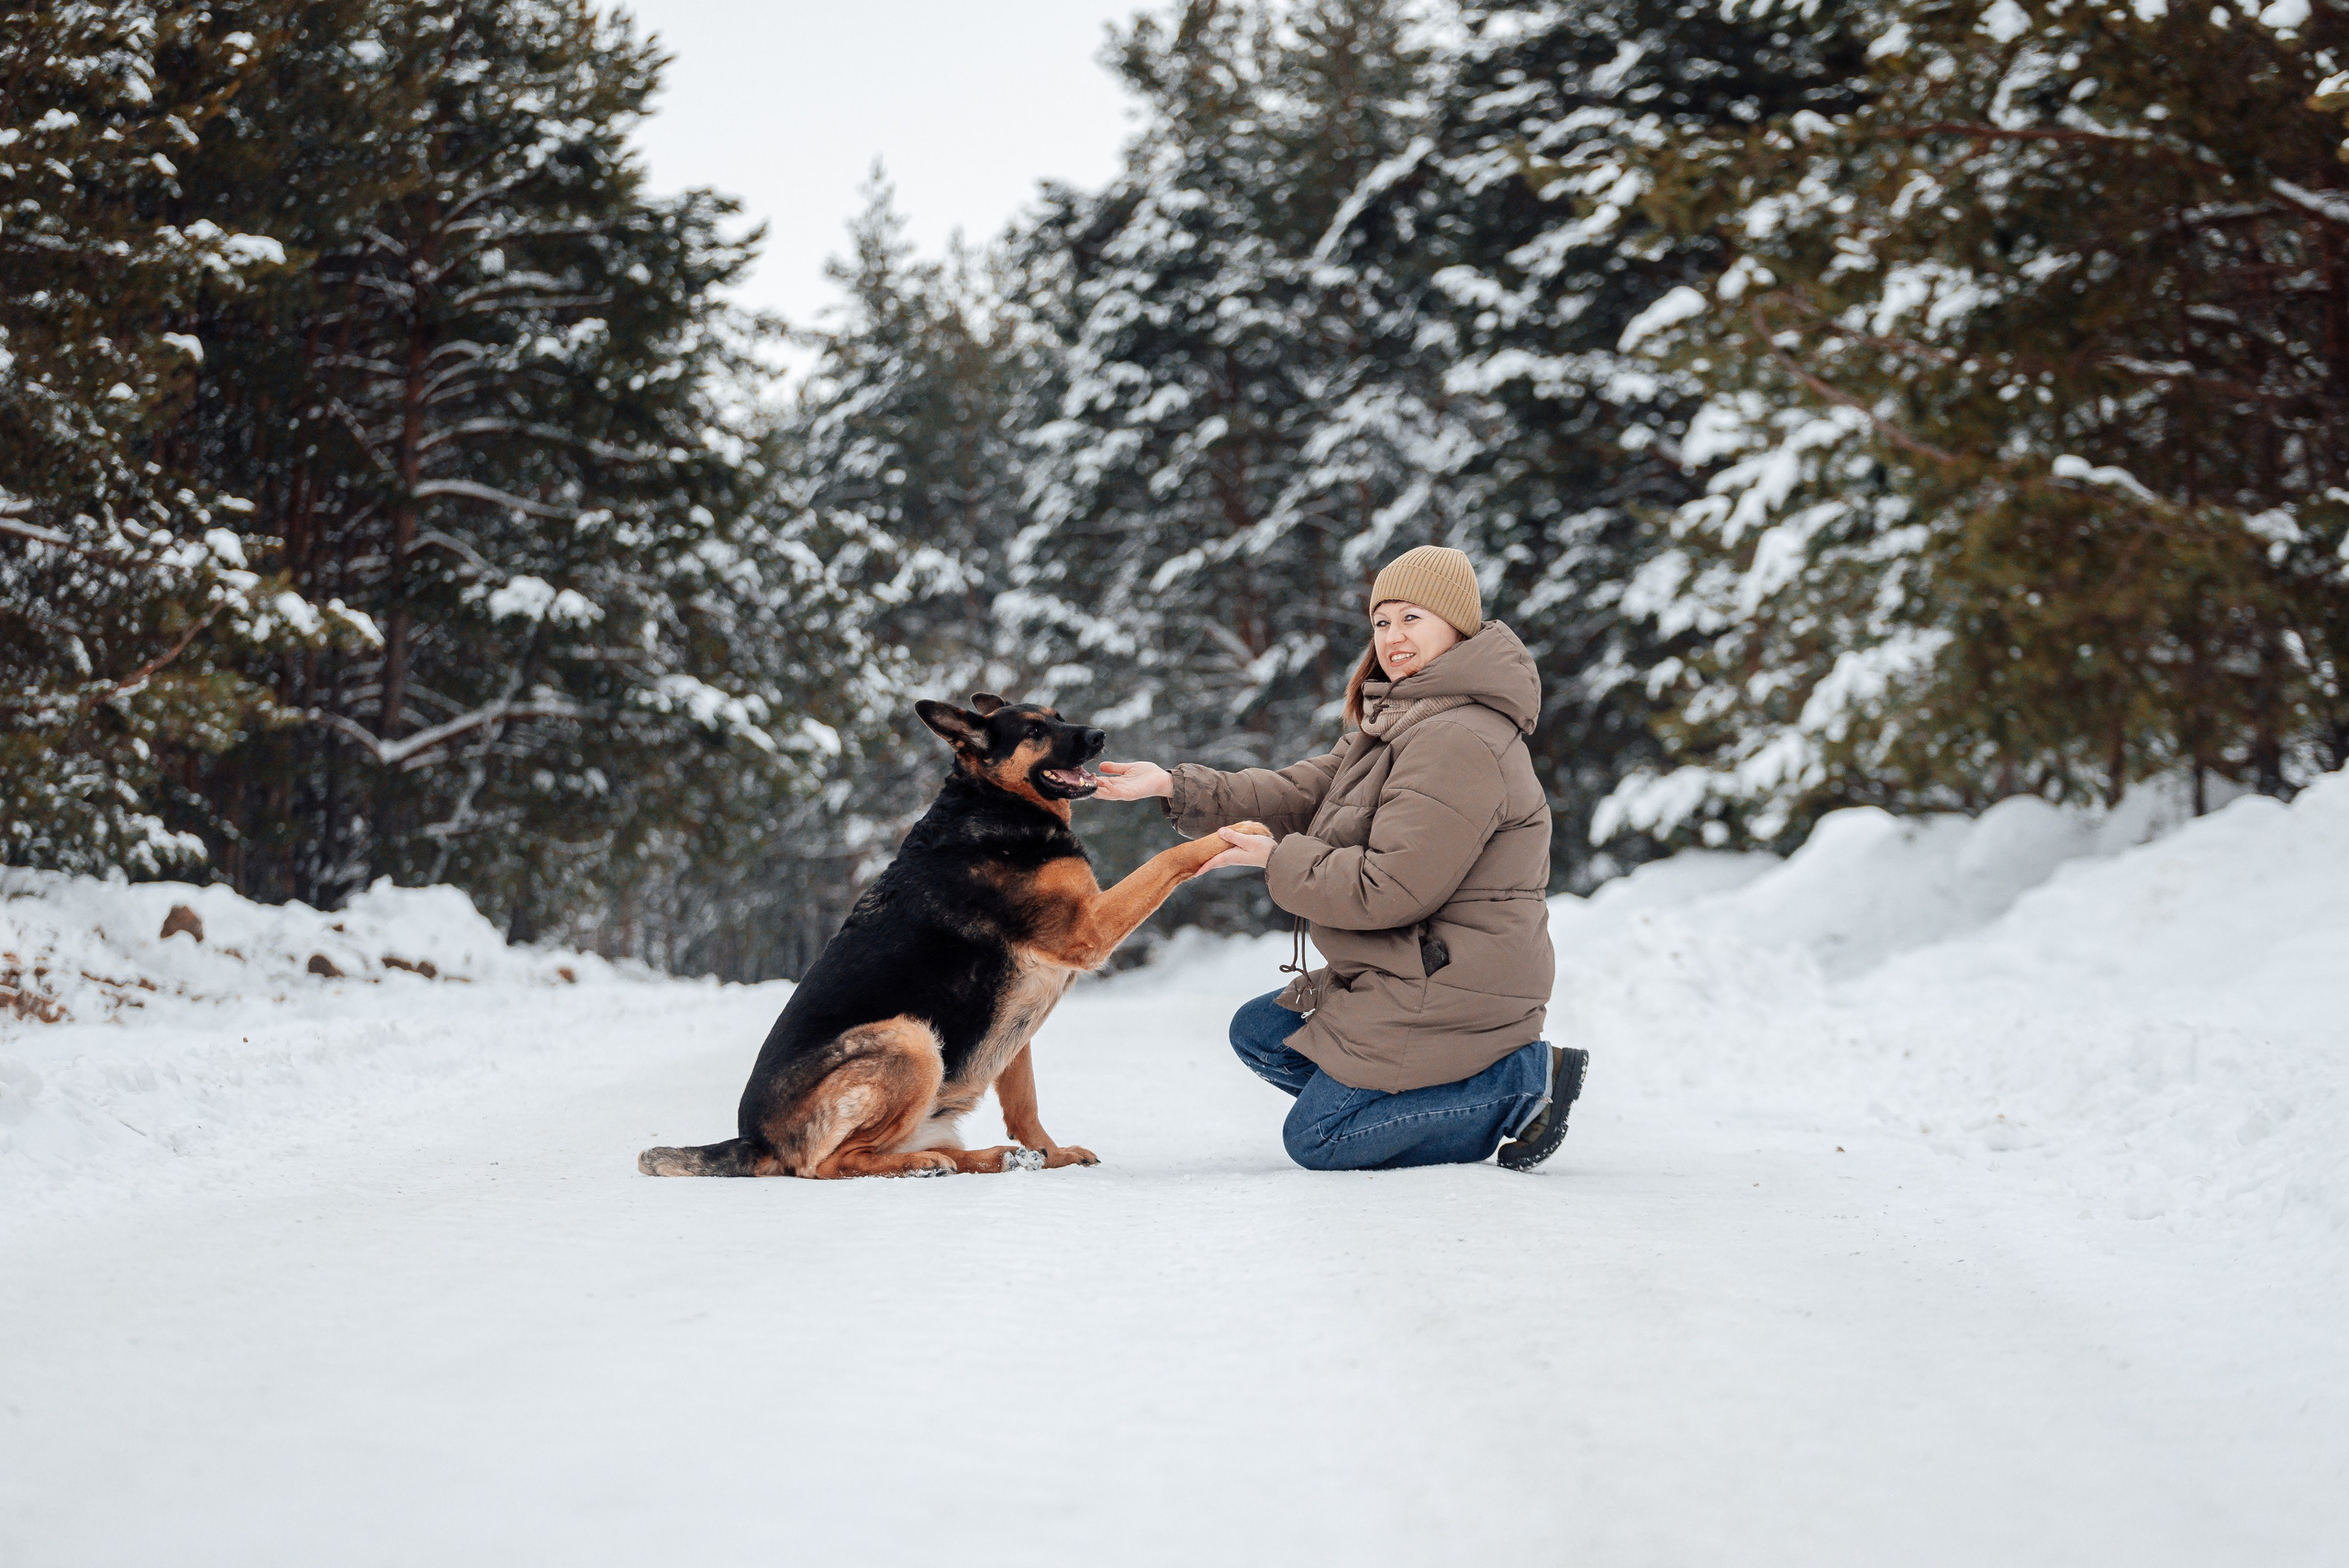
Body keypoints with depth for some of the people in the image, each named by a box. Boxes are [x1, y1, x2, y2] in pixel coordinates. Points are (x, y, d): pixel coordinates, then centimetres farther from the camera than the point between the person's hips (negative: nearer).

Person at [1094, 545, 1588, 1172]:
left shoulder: (1459, 743, -23)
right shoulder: (1398, 726, 13)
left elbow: (1389, 889, -25)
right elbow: (1302, 792, 8)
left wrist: (1278, 859, -13)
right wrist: (1175, 785, -2)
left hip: (1455, 989, -11)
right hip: (1405, 975, 11)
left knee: (1316, 1139, -5)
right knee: (1258, 1035, 16)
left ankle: (1525, 1078, -5)